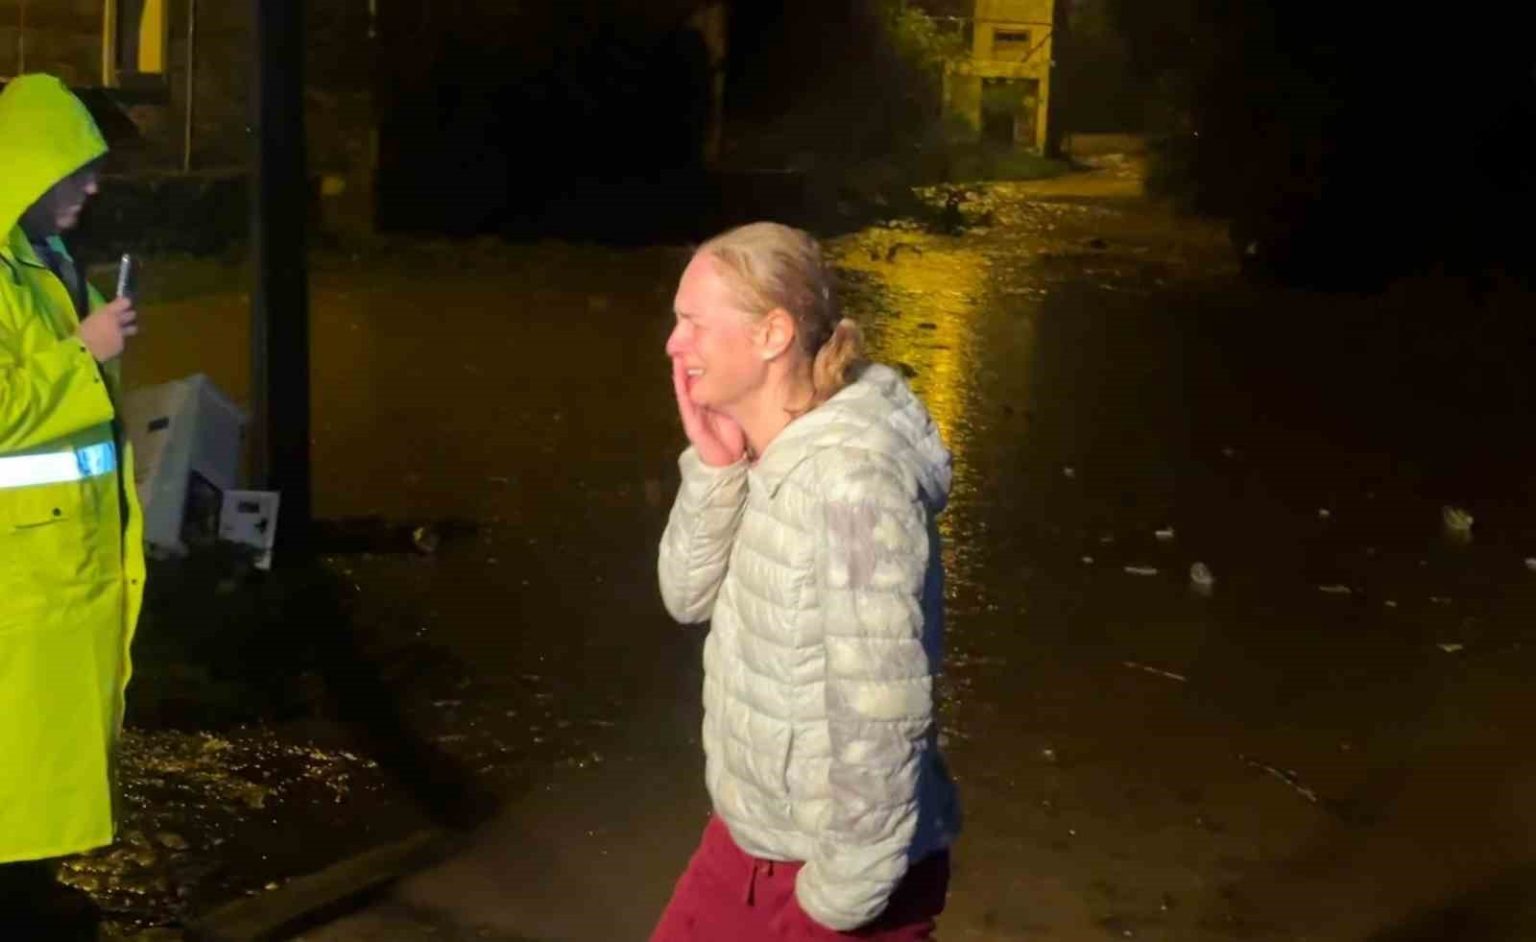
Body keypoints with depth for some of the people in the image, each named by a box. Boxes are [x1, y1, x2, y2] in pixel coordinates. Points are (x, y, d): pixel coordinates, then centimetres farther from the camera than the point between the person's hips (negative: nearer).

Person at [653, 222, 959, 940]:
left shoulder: (849, 482, -27)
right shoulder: (763, 446, -1)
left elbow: (883, 711, -26)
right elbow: (690, 596, 2)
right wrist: (714, 467, -13)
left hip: (831, 863, -8)